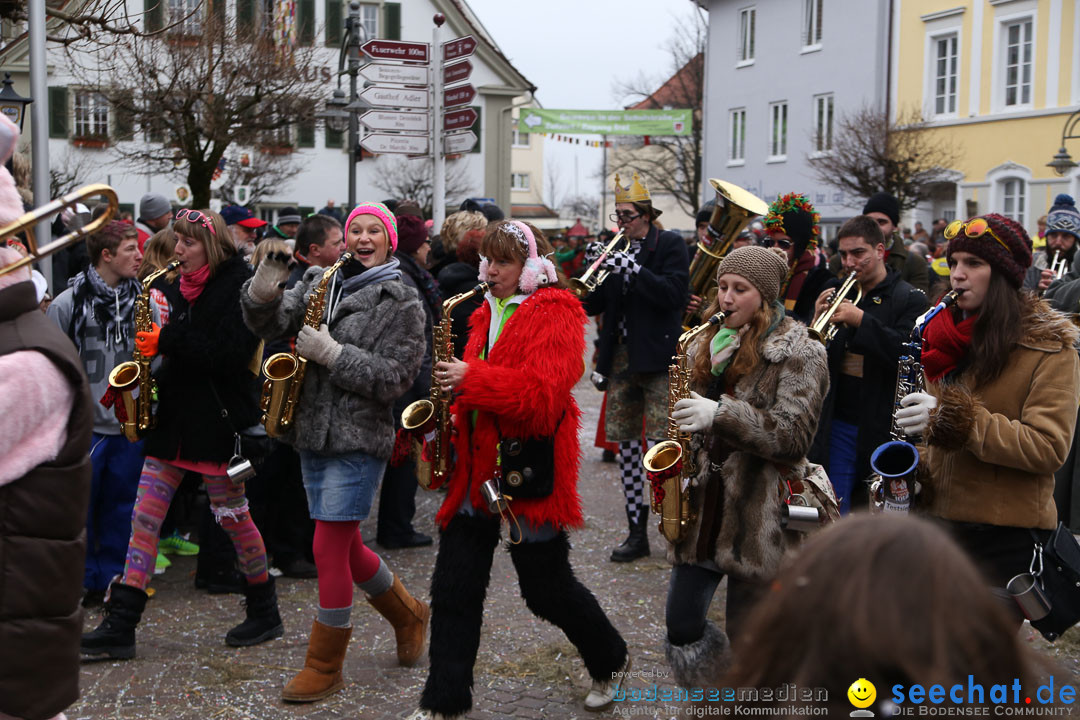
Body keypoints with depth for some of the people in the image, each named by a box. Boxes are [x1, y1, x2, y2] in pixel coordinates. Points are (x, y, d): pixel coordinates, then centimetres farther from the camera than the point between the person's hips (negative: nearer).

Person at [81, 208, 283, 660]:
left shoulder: (238, 286, -11)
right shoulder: (189, 287, 14)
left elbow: (231, 353, -22)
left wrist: (167, 340, -22)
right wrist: (154, 343, 3)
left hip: (217, 420, -8)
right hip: (174, 418, 8)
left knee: (232, 517, 4)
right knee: (145, 517, 2)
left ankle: (265, 613, 23)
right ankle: (120, 627, 4)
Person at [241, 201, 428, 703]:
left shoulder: (401, 303, -5)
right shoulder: (319, 282, 11)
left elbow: (394, 378, -12)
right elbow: (273, 325, 2)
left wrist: (333, 353, -18)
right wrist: (263, 293, -19)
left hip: (359, 440, -6)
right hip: (312, 434, 6)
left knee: (329, 549, -7)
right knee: (346, 548, 15)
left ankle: (325, 667, 9)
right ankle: (408, 615, 39)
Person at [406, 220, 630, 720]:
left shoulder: (555, 314, -9)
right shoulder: (487, 313, 15)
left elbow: (544, 392, -22)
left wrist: (471, 378, -25)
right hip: (476, 464, 7)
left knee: (547, 589, 6)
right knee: (454, 588, 5)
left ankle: (609, 663, 32)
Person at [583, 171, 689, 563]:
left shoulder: (670, 245, -2)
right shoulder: (614, 248, 12)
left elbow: (675, 295, -16)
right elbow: (593, 306, 10)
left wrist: (634, 270, -23)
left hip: (657, 358, -6)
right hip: (621, 358, 6)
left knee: (663, 443, -11)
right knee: (626, 442, 7)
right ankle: (637, 532, 15)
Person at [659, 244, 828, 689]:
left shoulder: (798, 352, -8)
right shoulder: (708, 344, 12)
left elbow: (793, 434, -17)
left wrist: (720, 413, -26)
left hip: (758, 514, -6)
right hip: (700, 505, 6)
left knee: (747, 637, 5)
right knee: (681, 626, 7)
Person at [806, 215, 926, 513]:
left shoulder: (910, 299, -3)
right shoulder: (839, 296, 11)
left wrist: (860, 320, -22)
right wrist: (818, 321, -12)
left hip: (882, 428, -4)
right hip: (837, 424, 4)